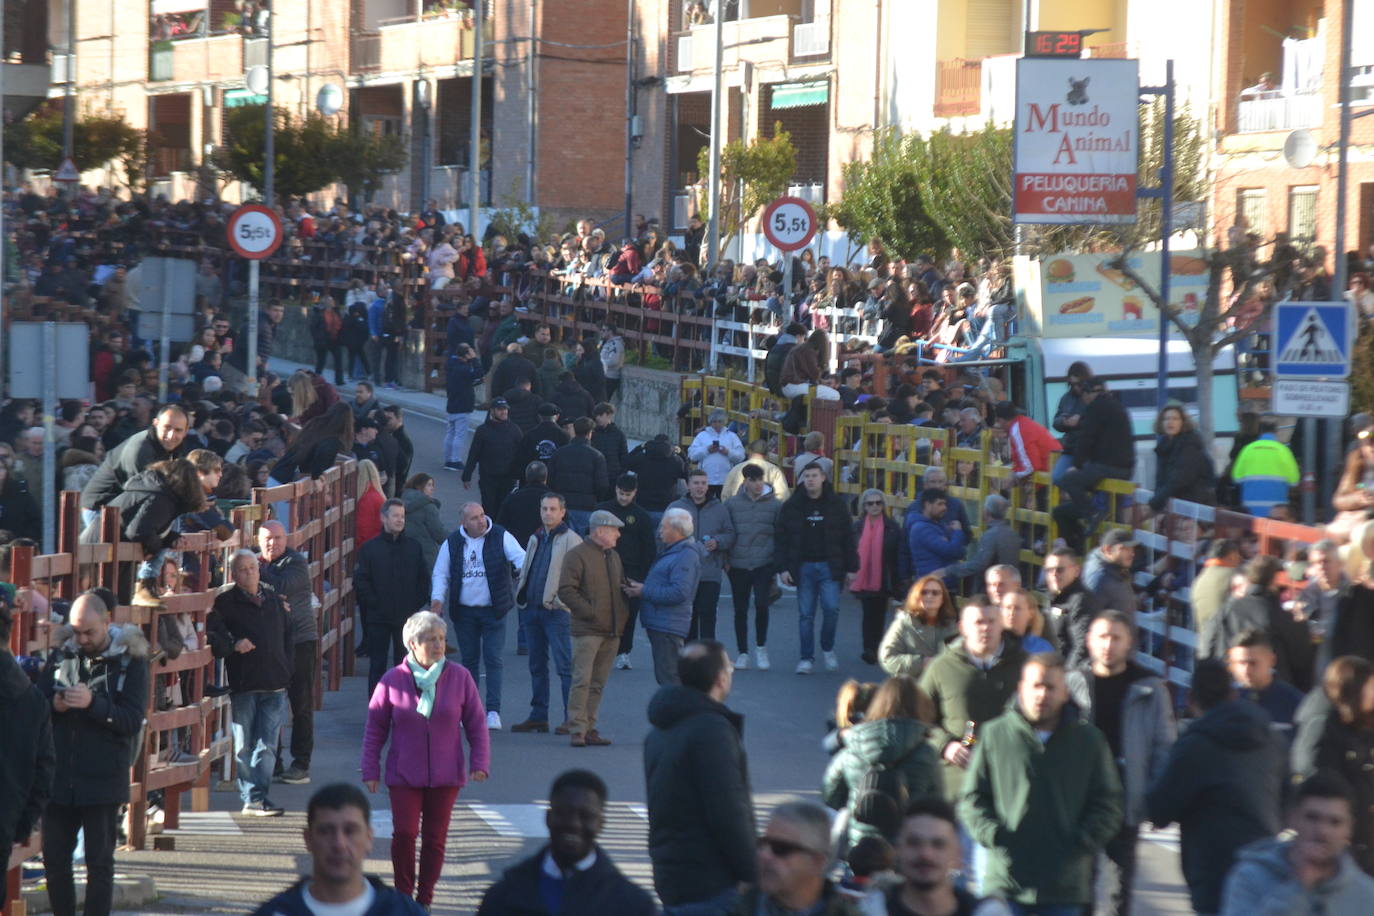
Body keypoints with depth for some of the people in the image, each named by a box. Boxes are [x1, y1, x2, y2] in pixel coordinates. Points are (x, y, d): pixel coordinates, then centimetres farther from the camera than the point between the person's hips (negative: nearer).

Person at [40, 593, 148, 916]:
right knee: (54, 858, 8)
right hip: (59, 777, 4)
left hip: (103, 779, -4)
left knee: (99, 862, 1)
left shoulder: (130, 660, -4)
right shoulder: (60, 655, 5)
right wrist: (55, 705, -15)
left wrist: (93, 703, -26)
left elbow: (133, 720, -11)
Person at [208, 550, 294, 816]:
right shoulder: (225, 602, 1)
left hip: (274, 684, 3)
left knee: (267, 745, -3)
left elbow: (287, 634, 24)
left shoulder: (273, 598, 16)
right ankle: (253, 797, 5)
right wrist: (233, 645, -20)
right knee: (244, 746, 1)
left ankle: (257, 797, -1)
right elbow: (210, 635, -6)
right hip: (243, 684, -3)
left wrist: (287, 669, 14)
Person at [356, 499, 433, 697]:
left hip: (407, 618, 2)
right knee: (377, 665, 1)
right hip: (378, 619, -2)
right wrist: (373, 604, -9)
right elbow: (360, 582, -3)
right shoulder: (370, 548, -1)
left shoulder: (414, 547, 7)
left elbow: (424, 579, 9)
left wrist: (416, 604, 0)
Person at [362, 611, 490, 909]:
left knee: (435, 838, 5)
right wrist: (370, 770, 1)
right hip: (404, 775, -1)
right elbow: (375, 728, 3)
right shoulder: (393, 681, -3)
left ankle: (424, 899, 17)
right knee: (404, 833, -10)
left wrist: (480, 763, -4)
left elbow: (477, 725, 4)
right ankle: (403, 895, 5)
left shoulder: (460, 678, -1)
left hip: (445, 776, 1)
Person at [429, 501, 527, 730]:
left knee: (493, 660, -7)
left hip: (493, 610, -2)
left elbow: (520, 557, -13)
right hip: (464, 612, 3)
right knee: (469, 660, 9)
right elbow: (440, 575, 7)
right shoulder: (452, 544, 3)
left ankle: (493, 711, -6)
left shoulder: (501, 537, -4)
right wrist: (437, 600, -8)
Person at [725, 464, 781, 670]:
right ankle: (743, 653, 17)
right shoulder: (732, 504, 3)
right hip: (738, 566, 2)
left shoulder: (775, 504, 1)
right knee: (740, 610, 7)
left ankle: (761, 647, 4)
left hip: (764, 565, -2)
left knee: (761, 604, -16)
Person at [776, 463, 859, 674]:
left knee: (831, 609, -11)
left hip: (829, 567, -1)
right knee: (805, 615, 2)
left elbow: (848, 538, 6)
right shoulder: (792, 506, 4)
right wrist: (783, 568, -4)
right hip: (803, 567, 1)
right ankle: (806, 658, 9)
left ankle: (828, 649, 13)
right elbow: (782, 539, 4)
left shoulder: (836, 504, 4)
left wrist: (851, 568, 1)